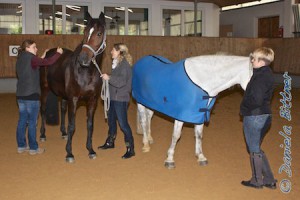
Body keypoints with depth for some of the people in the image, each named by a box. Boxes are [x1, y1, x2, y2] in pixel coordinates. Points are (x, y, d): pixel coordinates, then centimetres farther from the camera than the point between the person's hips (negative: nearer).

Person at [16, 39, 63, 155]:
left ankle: (21, 146, 21)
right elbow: (49, 62, -17)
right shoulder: (31, 58, -13)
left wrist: (41, 58, 19)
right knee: (32, 122, 0)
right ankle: (33, 148, 8)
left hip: (20, 95, 8)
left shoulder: (20, 60, 11)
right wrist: (58, 53, -3)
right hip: (31, 95, -8)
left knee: (22, 121, 13)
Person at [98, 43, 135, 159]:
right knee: (111, 120, 22)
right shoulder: (117, 63, 11)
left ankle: (130, 149, -2)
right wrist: (108, 78, 8)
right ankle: (110, 142, 40)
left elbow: (121, 81, -25)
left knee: (123, 123, -9)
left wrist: (109, 78, -24)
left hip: (121, 99, -10)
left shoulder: (124, 64, -16)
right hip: (113, 97, 10)